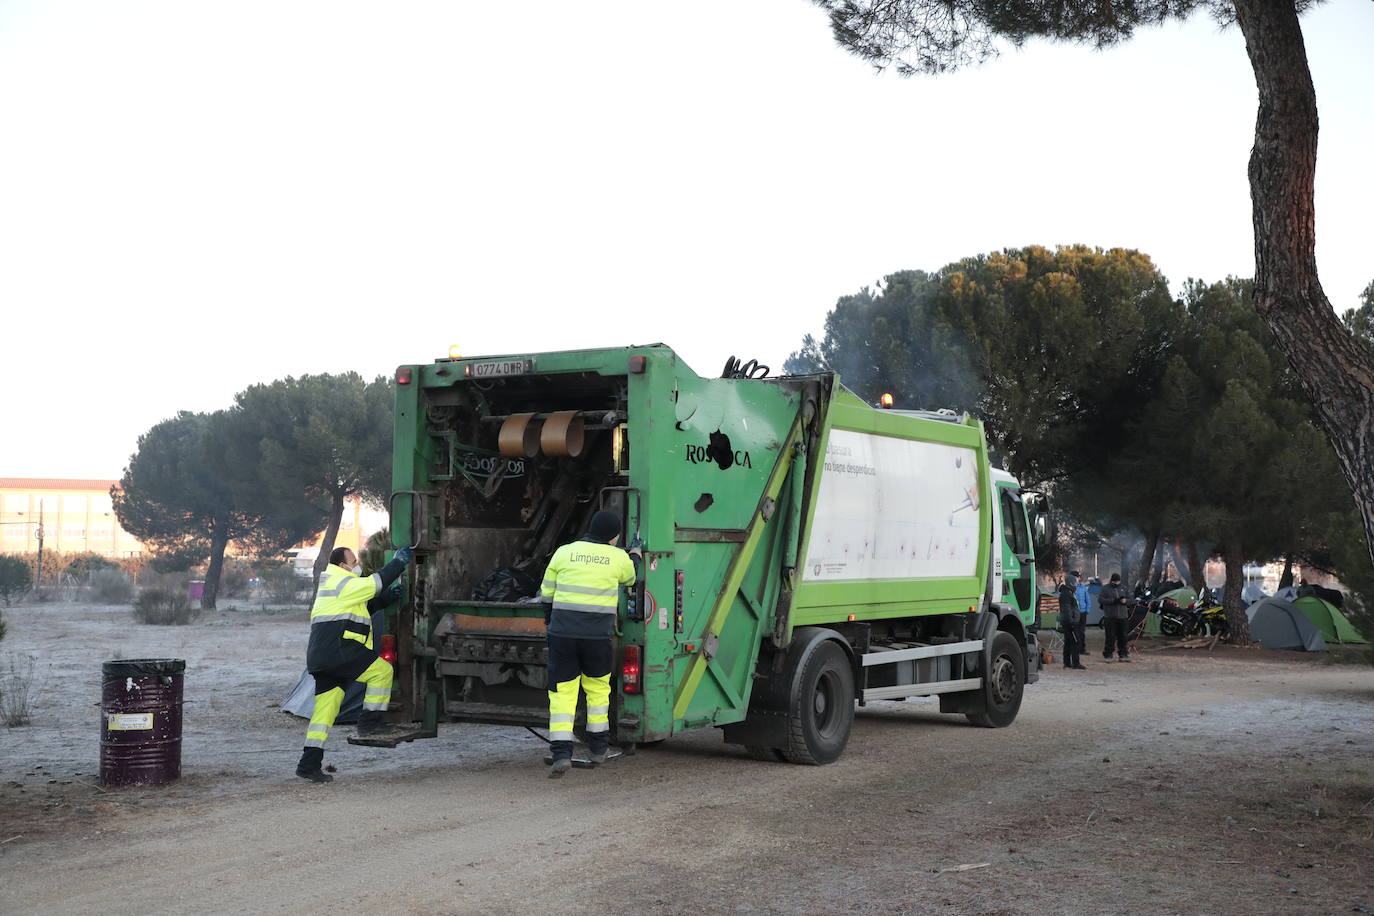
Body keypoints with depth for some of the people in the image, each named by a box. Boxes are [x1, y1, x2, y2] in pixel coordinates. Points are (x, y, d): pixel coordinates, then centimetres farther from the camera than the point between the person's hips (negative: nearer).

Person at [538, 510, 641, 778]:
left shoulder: (564, 553, 5)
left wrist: (551, 623, 25)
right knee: (597, 688, 19)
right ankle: (598, 747, 27)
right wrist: (635, 557, 46)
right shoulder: (618, 558, 3)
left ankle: (562, 753, -8)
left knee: (562, 693, 2)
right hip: (598, 636, 0)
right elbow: (629, 578, 26)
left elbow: (547, 595, 9)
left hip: (562, 633, 0)